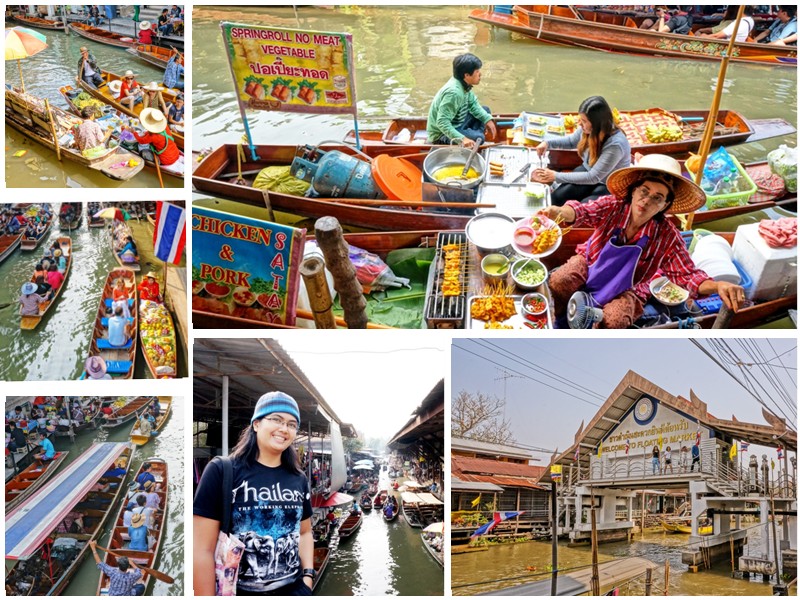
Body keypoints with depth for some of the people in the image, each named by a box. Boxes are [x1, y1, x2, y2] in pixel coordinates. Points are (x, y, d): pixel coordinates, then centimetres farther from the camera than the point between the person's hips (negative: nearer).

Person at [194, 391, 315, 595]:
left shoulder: (299, 479, 5)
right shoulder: (221, 471, -10)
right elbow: (202, 549, -12)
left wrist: (308, 575, 3)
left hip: (294, 589, 4)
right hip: (240, 591, -4)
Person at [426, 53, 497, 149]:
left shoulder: (464, 84, -4)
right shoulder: (453, 92, -30)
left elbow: (473, 104, 9)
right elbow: (442, 122, -35)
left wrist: (487, 119, -6)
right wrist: (461, 138, -43)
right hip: (442, 135, -10)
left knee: (485, 110, 12)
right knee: (478, 138, -29)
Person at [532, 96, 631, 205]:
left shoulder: (615, 144, -33)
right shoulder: (587, 129, -14)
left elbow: (593, 177, -30)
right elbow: (571, 141, 11)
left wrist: (556, 176, -28)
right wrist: (548, 143, -8)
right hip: (588, 171, 6)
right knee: (557, 196, -16)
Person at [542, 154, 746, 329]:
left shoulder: (667, 237, -19)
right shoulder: (612, 206, -20)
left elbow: (687, 275, -18)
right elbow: (583, 211, -38)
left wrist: (718, 286, -41)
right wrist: (560, 211, -65)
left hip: (626, 290, -1)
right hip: (591, 263, 1)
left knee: (613, 320, -31)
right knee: (558, 282, -29)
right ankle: (559, 323, 5)